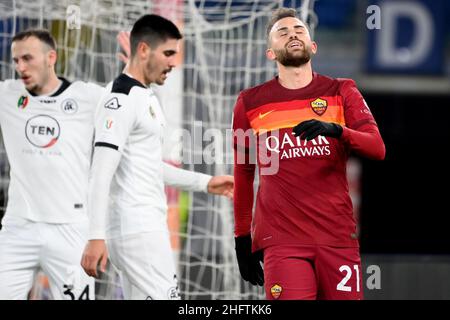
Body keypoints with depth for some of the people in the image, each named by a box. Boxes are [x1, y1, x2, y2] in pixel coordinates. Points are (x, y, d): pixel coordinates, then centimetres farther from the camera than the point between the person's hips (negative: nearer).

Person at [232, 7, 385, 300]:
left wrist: (336, 131, -24)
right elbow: (243, 174, 17)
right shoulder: (252, 103, 9)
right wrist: (242, 238, 15)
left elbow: (377, 148, -5)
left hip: (338, 237, 1)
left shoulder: (341, 92, 9)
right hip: (281, 240, -1)